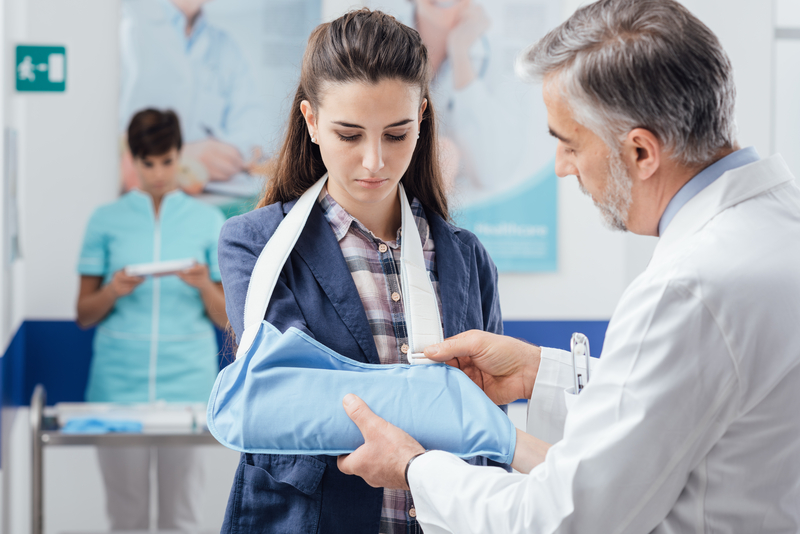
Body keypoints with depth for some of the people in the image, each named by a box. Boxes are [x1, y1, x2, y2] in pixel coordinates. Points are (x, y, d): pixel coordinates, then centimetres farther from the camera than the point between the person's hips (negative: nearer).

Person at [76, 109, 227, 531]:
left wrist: (204, 286, -13)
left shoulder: (208, 221, 9)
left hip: (187, 380, 0)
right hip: (120, 380, 0)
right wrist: (114, 291, -11)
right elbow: (84, 315, 8)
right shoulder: (106, 220, 8)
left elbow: (225, 319, 7)